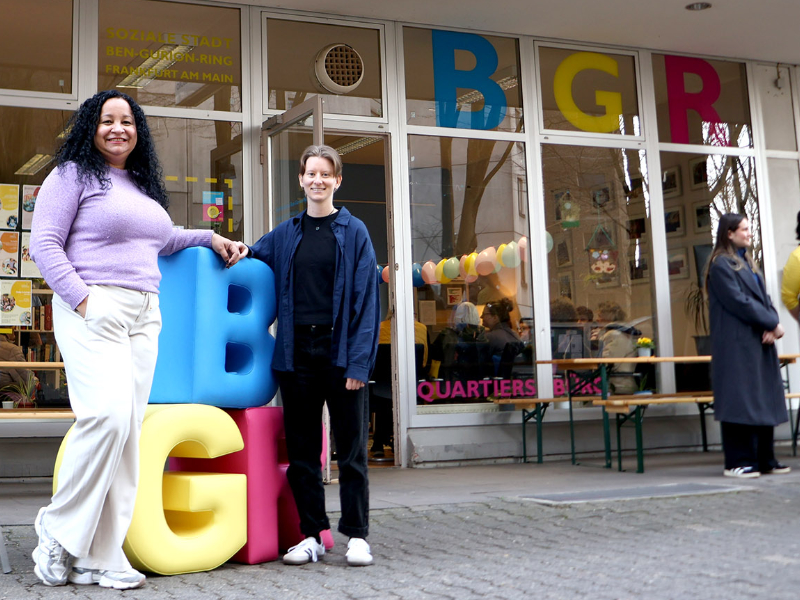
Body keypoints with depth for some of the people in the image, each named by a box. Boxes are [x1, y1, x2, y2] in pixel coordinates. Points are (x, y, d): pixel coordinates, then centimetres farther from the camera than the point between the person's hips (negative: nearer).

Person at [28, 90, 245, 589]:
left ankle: (100, 557, 3)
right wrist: (81, 298, -14)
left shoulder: (144, 186, 23)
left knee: (128, 431, 0)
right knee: (107, 414, -22)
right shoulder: (73, 174, 3)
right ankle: (61, 530, -3)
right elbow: (45, 244, -5)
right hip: (92, 311, -7)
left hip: (144, 317, 7)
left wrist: (210, 237, 32)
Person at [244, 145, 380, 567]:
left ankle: (357, 536, 11)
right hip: (297, 353, 4)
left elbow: (365, 300, -3)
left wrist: (359, 361, -11)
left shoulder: (353, 232, 2)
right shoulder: (284, 235, 12)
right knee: (302, 450, 7)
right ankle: (312, 536, 17)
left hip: (340, 353, -3)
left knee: (351, 448, 3)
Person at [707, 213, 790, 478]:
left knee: (764, 400, 9)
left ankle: (764, 459, 15)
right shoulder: (721, 265, -7)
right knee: (740, 399, -8)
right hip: (737, 344, -9)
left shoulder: (748, 263, 19)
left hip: (759, 342, 9)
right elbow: (738, 302, -16)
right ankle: (737, 462, -4)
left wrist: (771, 325, -7)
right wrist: (773, 323, -13)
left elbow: (763, 298, 12)